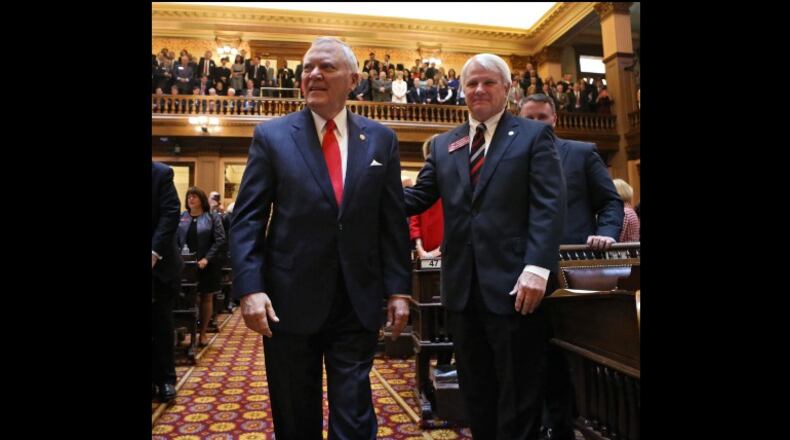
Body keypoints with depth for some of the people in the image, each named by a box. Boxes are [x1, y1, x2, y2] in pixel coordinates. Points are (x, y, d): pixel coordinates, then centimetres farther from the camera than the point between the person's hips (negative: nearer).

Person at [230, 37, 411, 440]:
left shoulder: (381, 139, 6)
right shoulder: (271, 136, 2)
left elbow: (393, 221, 5)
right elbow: (247, 219, -1)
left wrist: (398, 289, 0)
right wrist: (250, 287, -12)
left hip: (359, 301, 1)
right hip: (289, 300, 0)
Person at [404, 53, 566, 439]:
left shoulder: (534, 135, 2)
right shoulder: (443, 145, 14)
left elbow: (549, 206, -8)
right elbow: (418, 198, 8)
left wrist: (537, 268, -19)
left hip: (514, 284, -4)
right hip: (462, 288, 4)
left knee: (518, 397, 10)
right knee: (476, 393, 18)